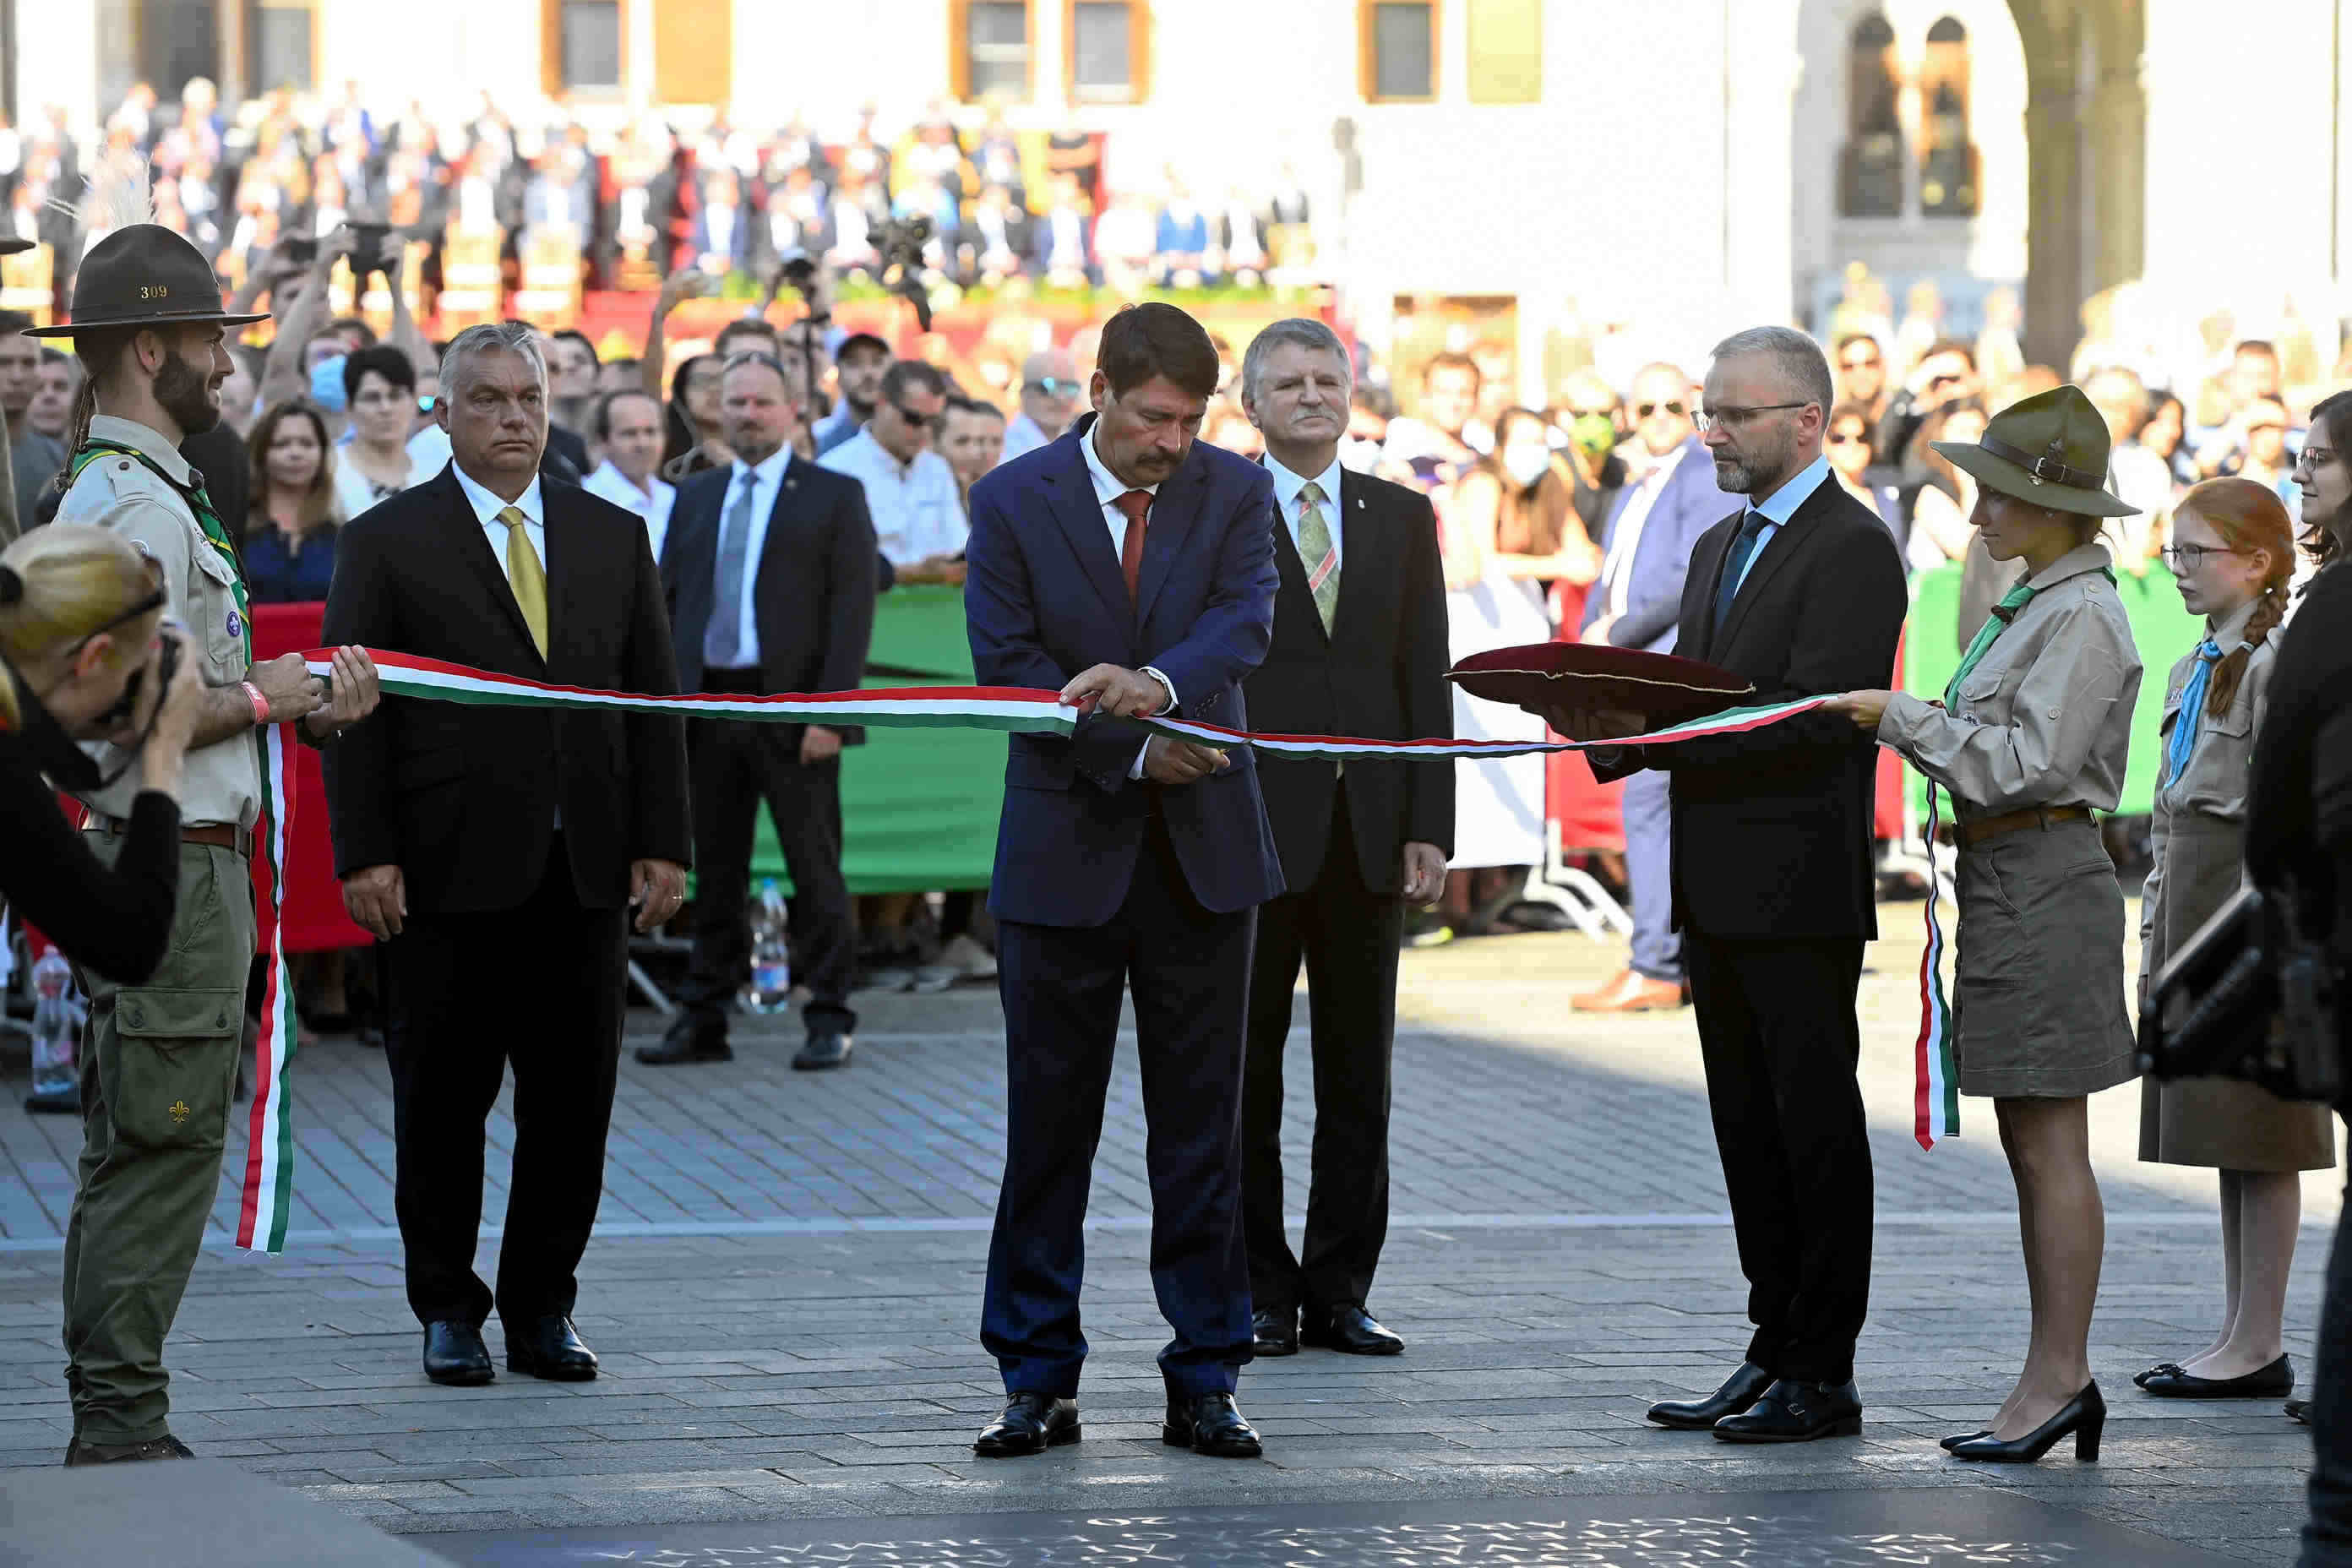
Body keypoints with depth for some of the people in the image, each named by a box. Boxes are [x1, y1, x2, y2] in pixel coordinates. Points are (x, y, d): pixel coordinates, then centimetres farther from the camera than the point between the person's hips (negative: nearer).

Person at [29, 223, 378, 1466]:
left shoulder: (113, 493, 18)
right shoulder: (143, 508, -16)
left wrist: (305, 706, 12)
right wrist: (266, 696, -10)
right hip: (173, 866, -11)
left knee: (131, 1154, 14)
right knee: (160, 1152, -8)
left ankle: (110, 1424, 19)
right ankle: (121, 1425, -5)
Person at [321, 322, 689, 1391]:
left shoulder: (613, 537, 12)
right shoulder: (388, 541, 1)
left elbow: (653, 699, 12)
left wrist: (660, 844, 4)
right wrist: (364, 853, -11)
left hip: (583, 872, 3)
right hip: (449, 870, -3)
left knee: (573, 1103, 4)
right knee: (443, 1102, 3)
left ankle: (543, 1310, 15)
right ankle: (448, 1313, 14)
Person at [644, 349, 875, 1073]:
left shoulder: (835, 497, 2)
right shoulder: (694, 498, 16)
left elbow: (852, 611, -4)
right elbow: (666, 599, 14)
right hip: (709, 708, 4)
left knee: (815, 869, -1)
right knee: (716, 871, 8)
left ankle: (829, 1020, 5)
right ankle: (703, 1019, 13)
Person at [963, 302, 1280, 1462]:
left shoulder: (1234, 492, 2)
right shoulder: (1012, 504, -2)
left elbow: (1244, 624, -13)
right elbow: (1008, 670, -6)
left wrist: (1162, 683, -34)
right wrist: (1132, 753, -14)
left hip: (1204, 849, 1)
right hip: (1065, 847, -1)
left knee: (1202, 1126, 4)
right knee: (1048, 1128, 3)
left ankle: (1203, 1383, 8)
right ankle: (1038, 1383, 10)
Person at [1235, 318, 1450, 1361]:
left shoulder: (1401, 518, 10)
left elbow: (1426, 676, 8)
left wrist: (1428, 824, 0)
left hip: (1368, 829, 3)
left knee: (1360, 1071, 6)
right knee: (1244, 1070, 2)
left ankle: (1340, 1292, 13)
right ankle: (1258, 1292, 9)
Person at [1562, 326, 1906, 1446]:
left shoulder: (1852, 548, -10)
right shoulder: (1719, 547, 19)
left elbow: (1811, 719, -20)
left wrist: (1649, 732, -21)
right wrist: (1614, 726, -4)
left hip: (1801, 892, -9)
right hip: (1719, 892, 9)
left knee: (1816, 1129, -3)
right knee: (1749, 1132, 11)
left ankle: (1822, 1373, 1)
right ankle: (1773, 1353, 17)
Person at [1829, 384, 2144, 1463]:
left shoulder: (2083, 618, -14)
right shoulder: (2032, 606, 17)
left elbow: (2029, 763, -19)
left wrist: (1902, 718, -14)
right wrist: (1904, 724, 9)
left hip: (2044, 878, -10)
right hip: (2002, 878, 10)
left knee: (2051, 1144, -7)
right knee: (2028, 1142, 11)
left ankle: (2057, 1377, -4)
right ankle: (2059, 1381, 15)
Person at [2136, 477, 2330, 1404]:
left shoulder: (2274, 664, -11)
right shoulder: (2195, 668, 16)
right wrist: (2157, 930, 17)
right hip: (2191, 911, 9)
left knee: (2259, 1140, -5)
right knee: (2223, 1136, 11)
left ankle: (2258, 1346, -2)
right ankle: (2238, 1336, 16)